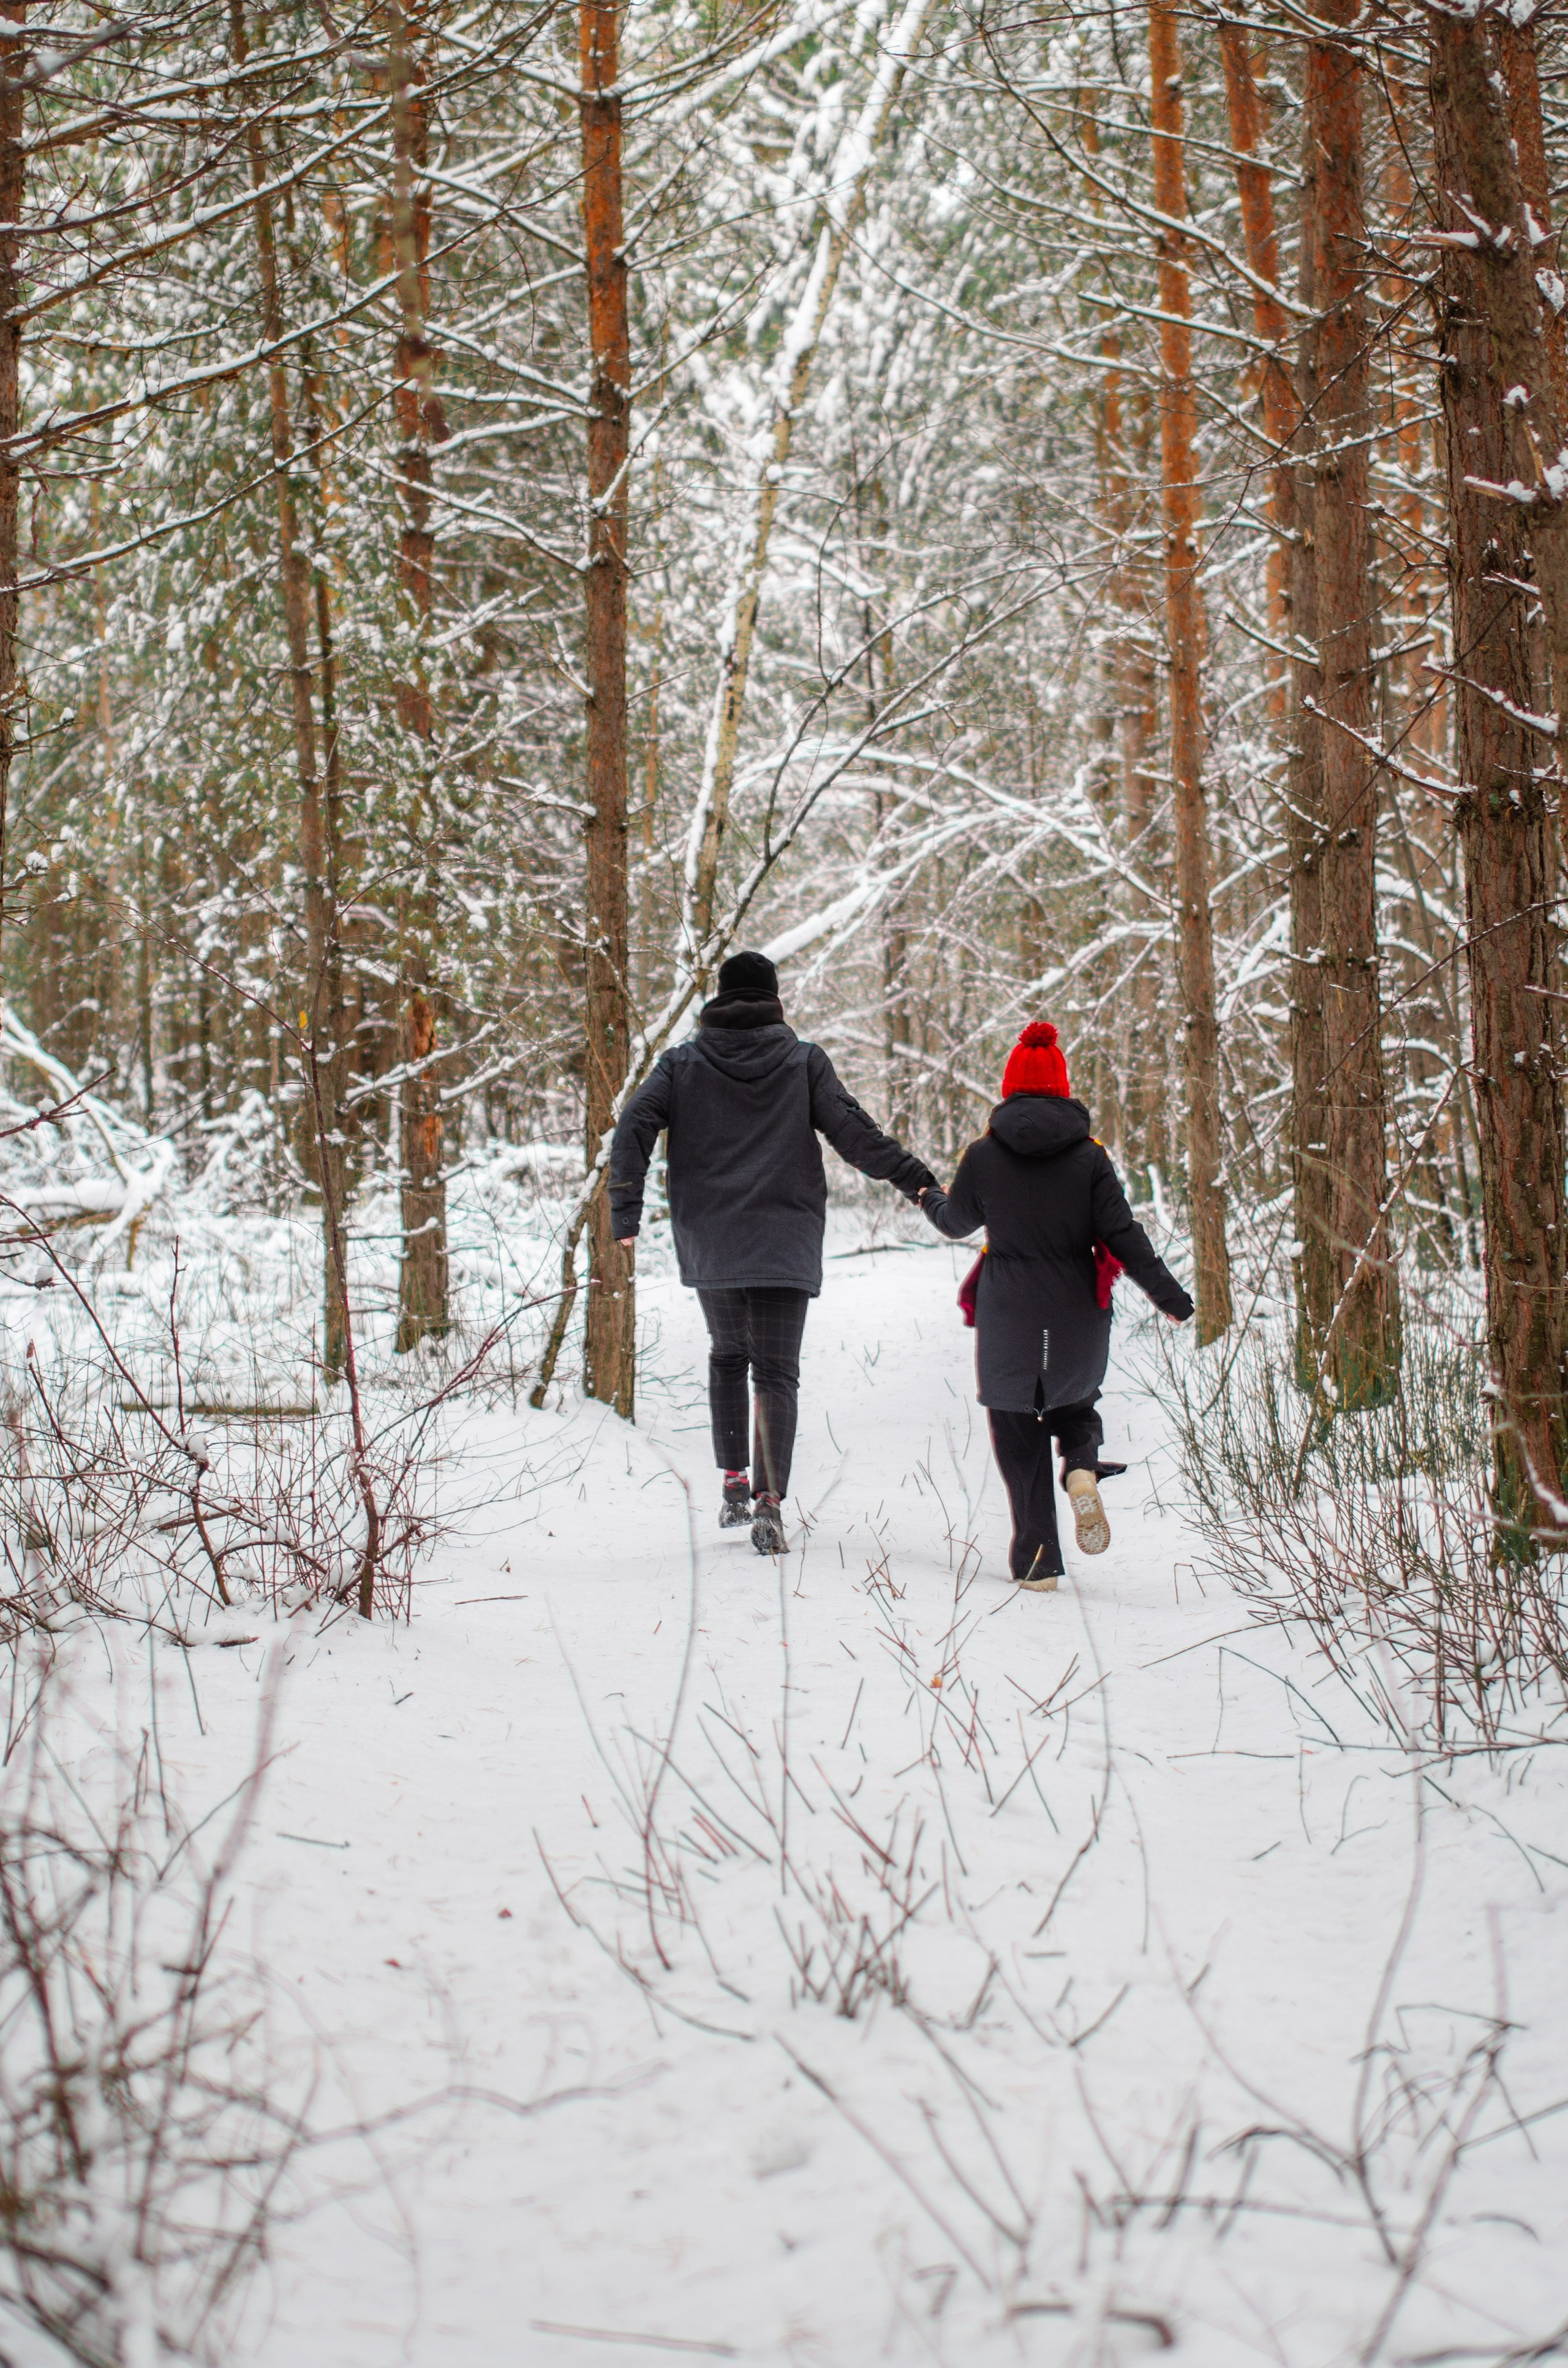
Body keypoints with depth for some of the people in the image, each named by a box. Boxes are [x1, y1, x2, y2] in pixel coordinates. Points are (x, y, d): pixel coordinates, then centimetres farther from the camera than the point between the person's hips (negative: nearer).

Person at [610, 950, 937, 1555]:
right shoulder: (804, 1062, 2)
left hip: (708, 1244, 2)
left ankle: (733, 1483, 15)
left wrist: (626, 1212, -4)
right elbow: (854, 1132, -5)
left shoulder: (682, 1064, 6)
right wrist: (915, 1179, -1)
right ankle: (769, 1501, -15)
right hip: (783, 1242, -2)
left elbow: (634, 1129, -4)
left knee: (726, 1356, 22)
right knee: (776, 1372, 0)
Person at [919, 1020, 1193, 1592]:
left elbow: (955, 1222, 15)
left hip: (1007, 1320, -1)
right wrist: (1168, 1294, 2)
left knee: (1018, 1438, 8)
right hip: (1078, 1319, 1)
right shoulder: (1088, 1156, -3)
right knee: (1074, 1401, 25)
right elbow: (1123, 1233, -6)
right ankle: (1083, 1468, -8)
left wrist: (930, 1199, 37)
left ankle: (1037, 1560, 3)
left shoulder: (982, 1156, -2)